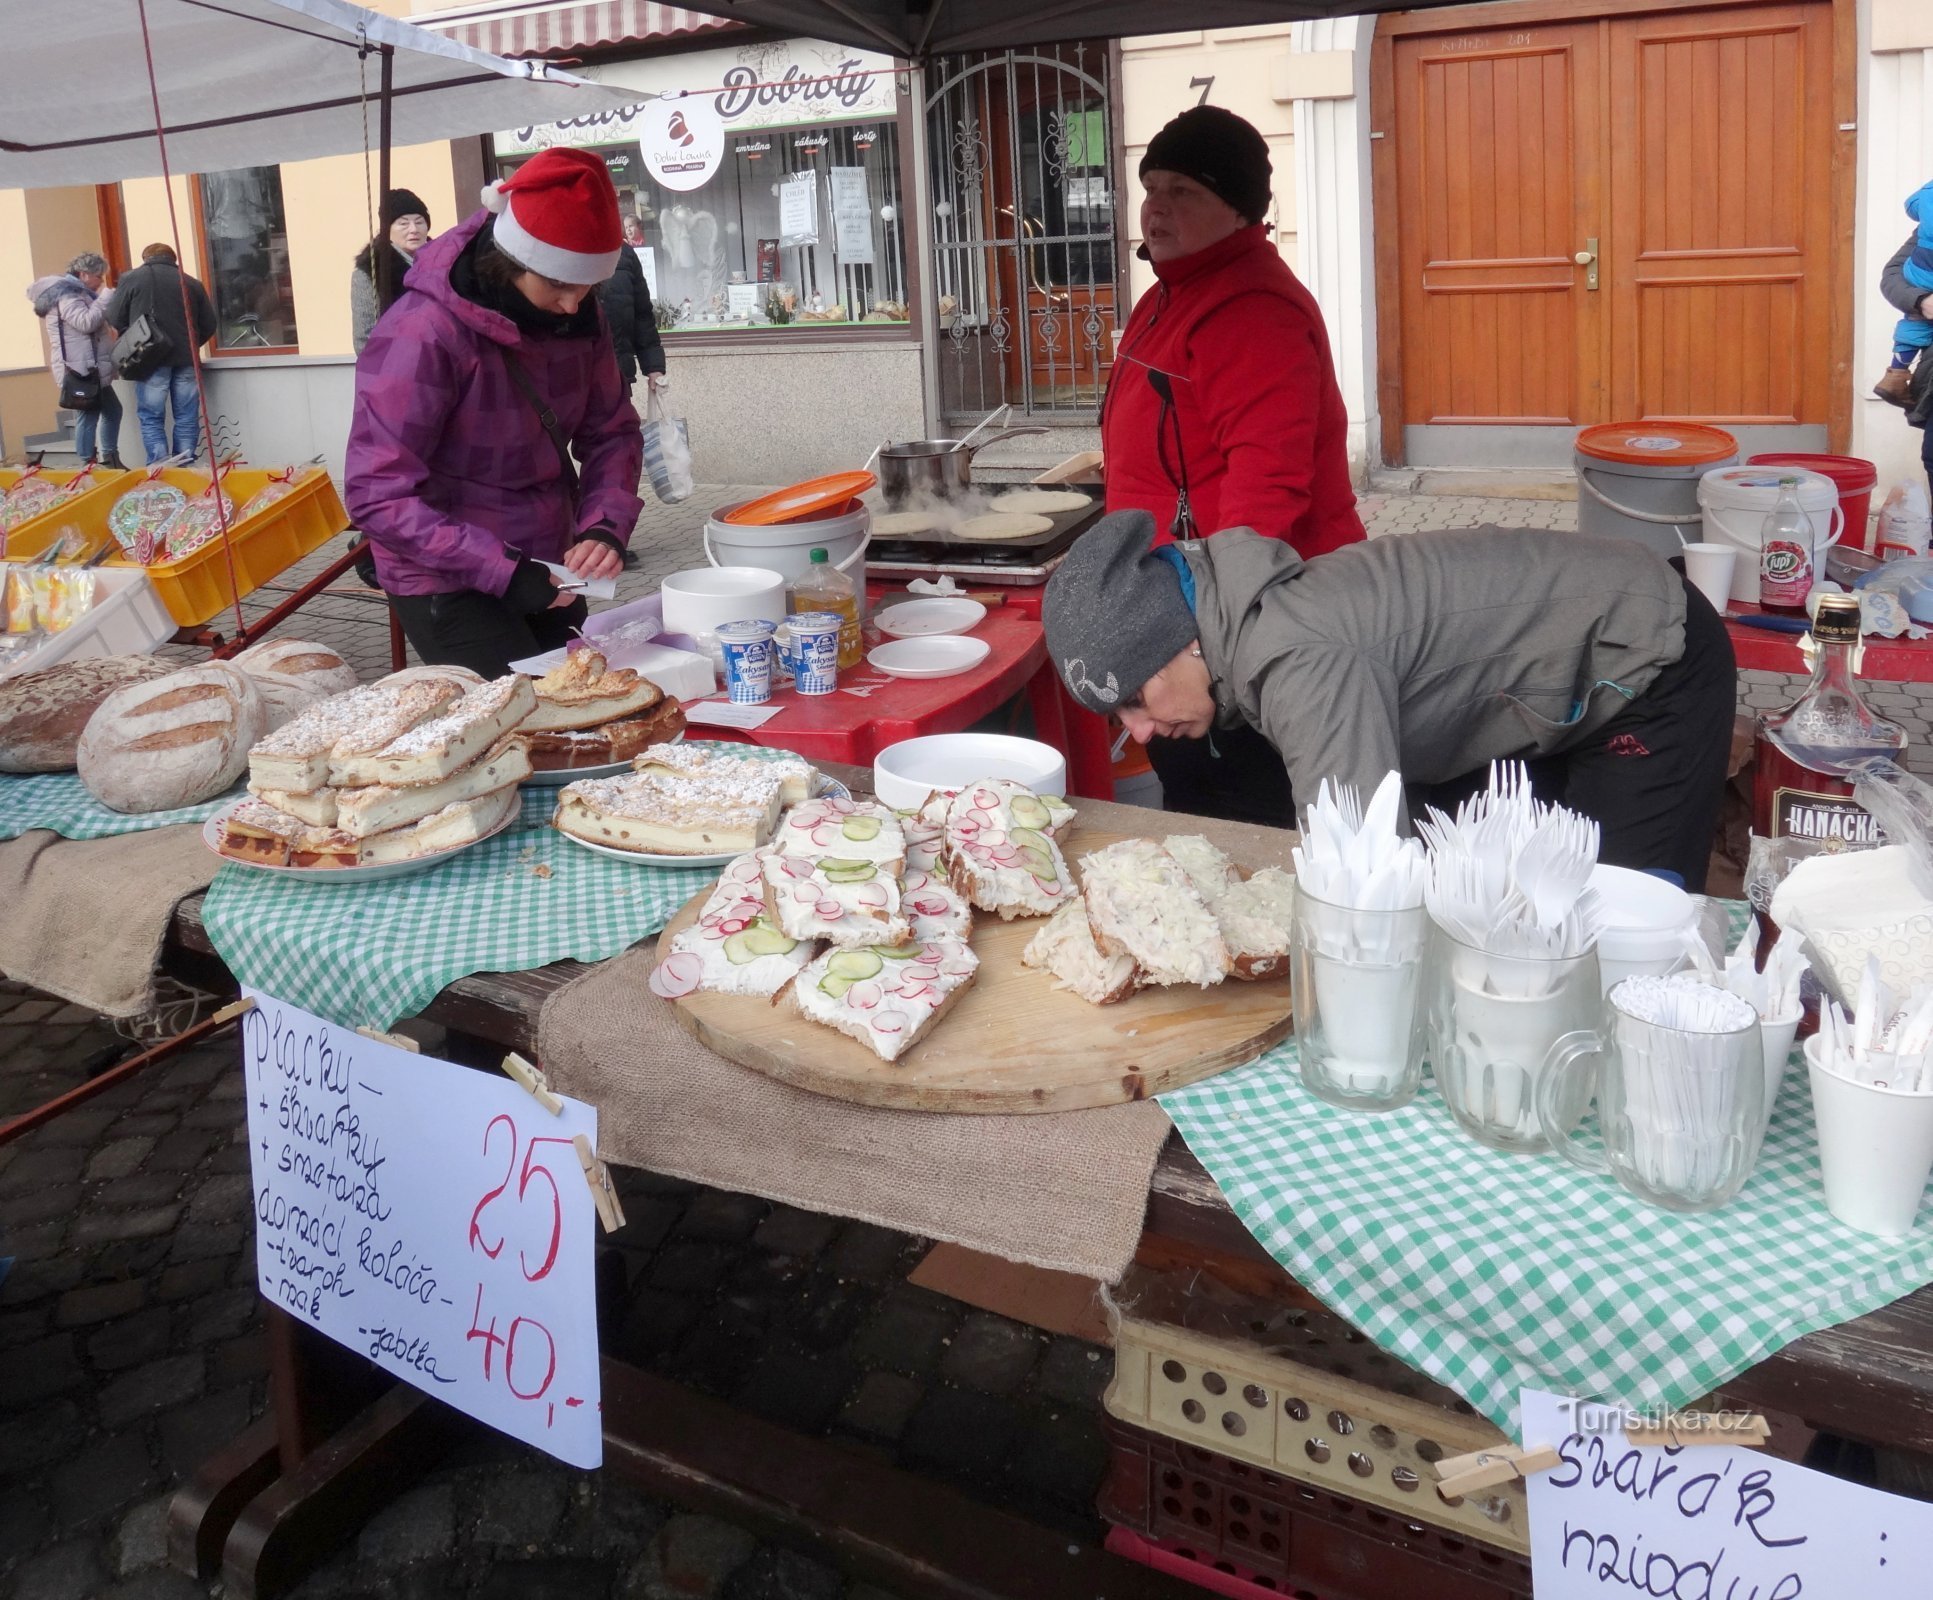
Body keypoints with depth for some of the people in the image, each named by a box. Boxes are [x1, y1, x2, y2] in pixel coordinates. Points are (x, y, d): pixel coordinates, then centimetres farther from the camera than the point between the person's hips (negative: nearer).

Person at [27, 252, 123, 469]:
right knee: (88, 416, -10)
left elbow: (98, 324, 28)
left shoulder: (75, 292, 20)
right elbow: (87, 322, -25)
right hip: (80, 371, -11)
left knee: (112, 409, 16)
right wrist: (105, 297, -17)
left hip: (92, 369, 11)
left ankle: (109, 459, 24)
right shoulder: (66, 294, -12)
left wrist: (104, 298, 14)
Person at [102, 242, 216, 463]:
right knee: (187, 418, 7)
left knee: (151, 417, 2)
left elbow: (115, 318, 3)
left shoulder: (132, 279, 2)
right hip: (186, 359, 2)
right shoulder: (191, 282, 10)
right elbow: (209, 324, 10)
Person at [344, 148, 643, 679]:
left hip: (546, 571, 7)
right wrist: (502, 571, -30)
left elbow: (611, 431, 4)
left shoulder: (578, 314, -4)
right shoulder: (421, 335, -23)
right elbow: (378, 495, -25)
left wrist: (606, 525, -14)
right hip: (449, 583, -6)